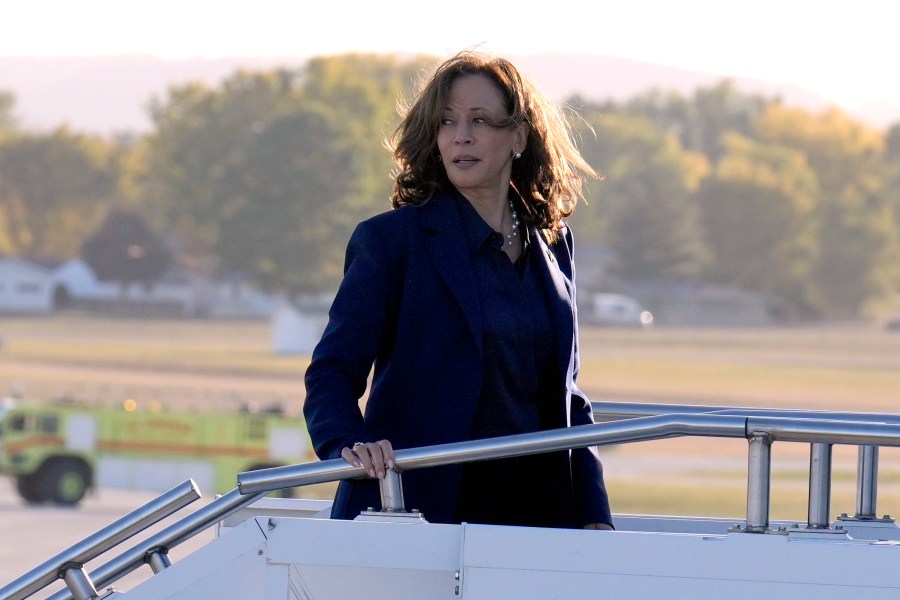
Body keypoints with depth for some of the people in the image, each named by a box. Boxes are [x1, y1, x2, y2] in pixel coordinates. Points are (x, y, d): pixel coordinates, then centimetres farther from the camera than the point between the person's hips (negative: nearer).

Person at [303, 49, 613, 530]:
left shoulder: (551, 245, 14)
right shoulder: (391, 239, 0)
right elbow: (333, 372, -3)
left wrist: (594, 517, 10)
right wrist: (348, 446, -24)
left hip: (533, 507, 4)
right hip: (420, 509, -4)